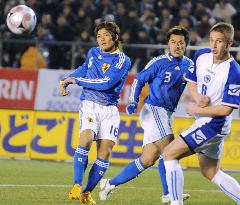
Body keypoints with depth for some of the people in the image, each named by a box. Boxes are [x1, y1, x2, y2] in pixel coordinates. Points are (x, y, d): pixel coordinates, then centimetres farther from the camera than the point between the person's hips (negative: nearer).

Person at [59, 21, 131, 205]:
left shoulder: (122, 60, -4)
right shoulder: (93, 53, 11)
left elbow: (106, 82, -16)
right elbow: (84, 69, 30)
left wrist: (77, 80, -10)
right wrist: (66, 81, 14)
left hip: (109, 109, -1)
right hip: (89, 105, 1)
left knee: (105, 153, -8)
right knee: (86, 140, -25)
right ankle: (76, 187, -26)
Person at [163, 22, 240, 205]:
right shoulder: (202, 56, -1)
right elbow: (191, 81, 15)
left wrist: (197, 110, -12)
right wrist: (198, 97, -6)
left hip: (214, 123, -9)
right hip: (203, 122, 9)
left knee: (170, 153, -12)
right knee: (211, 173, 17)